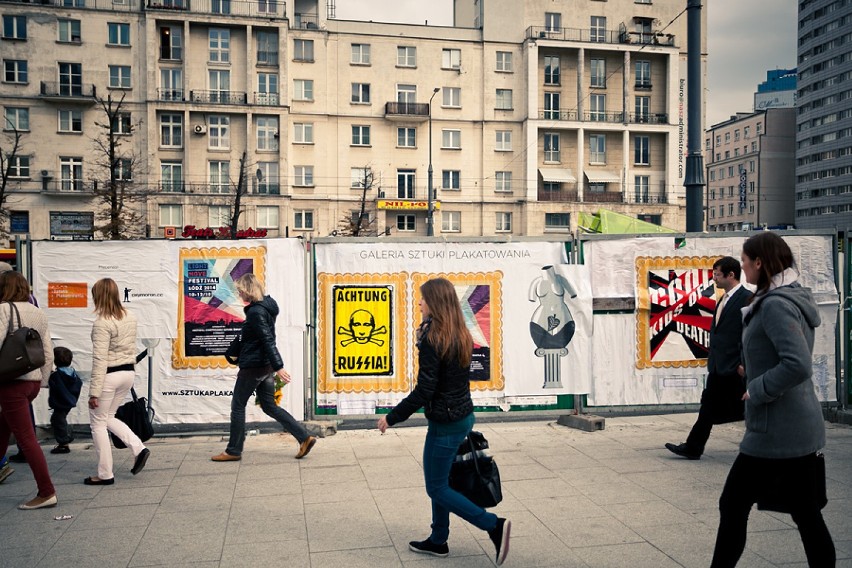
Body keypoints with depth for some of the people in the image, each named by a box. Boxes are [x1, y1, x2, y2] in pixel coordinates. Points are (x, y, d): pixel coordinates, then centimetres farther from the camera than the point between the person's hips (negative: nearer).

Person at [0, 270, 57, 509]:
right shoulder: (39, 313, 12)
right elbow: (48, 353, 13)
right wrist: (43, 380, 19)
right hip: (33, 381, 8)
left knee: (26, 437, -3)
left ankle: (47, 492, -1)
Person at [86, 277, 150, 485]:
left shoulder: (102, 323, -18)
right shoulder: (131, 318, 5)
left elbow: (100, 359, -19)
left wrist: (94, 391, -16)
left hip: (109, 375, -8)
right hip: (128, 373, 8)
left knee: (98, 423, 7)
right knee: (108, 417, 23)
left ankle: (105, 474, 12)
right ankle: (139, 448, 8)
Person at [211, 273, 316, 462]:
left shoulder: (256, 312, -19)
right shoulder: (265, 306, 10)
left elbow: (268, 341, -24)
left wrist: (279, 367, -26)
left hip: (253, 367, -9)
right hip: (265, 366, 9)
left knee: (238, 407, 6)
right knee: (270, 406, 12)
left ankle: (233, 451, 17)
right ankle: (304, 437, 7)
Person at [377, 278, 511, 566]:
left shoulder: (432, 339, -21)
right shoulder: (461, 336, 5)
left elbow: (423, 391, -21)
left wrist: (391, 418, -13)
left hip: (445, 422, -9)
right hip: (463, 415, 9)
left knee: (436, 487, 5)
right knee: (439, 480, 20)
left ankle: (494, 525, 0)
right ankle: (438, 541, 31)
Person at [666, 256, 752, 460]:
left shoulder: (746, 299, -14)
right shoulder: (723, 300, 14)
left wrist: (744, 364, -19)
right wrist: (712, 360, 16)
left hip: (735, 368, -9)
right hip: (718, 367, 9)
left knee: (746, 409, 5)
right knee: (708, 408, 11)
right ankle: (693, 448, 16)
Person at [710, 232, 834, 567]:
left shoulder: (775, 305, -18)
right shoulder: (795, 298, 12)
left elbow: (798, 365, -29)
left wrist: (757, 389, -17)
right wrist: (755, 372, 12)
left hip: (775, 432, -10)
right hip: (802, 428, 10)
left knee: (733, 505, 3)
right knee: (806, 513, 14)